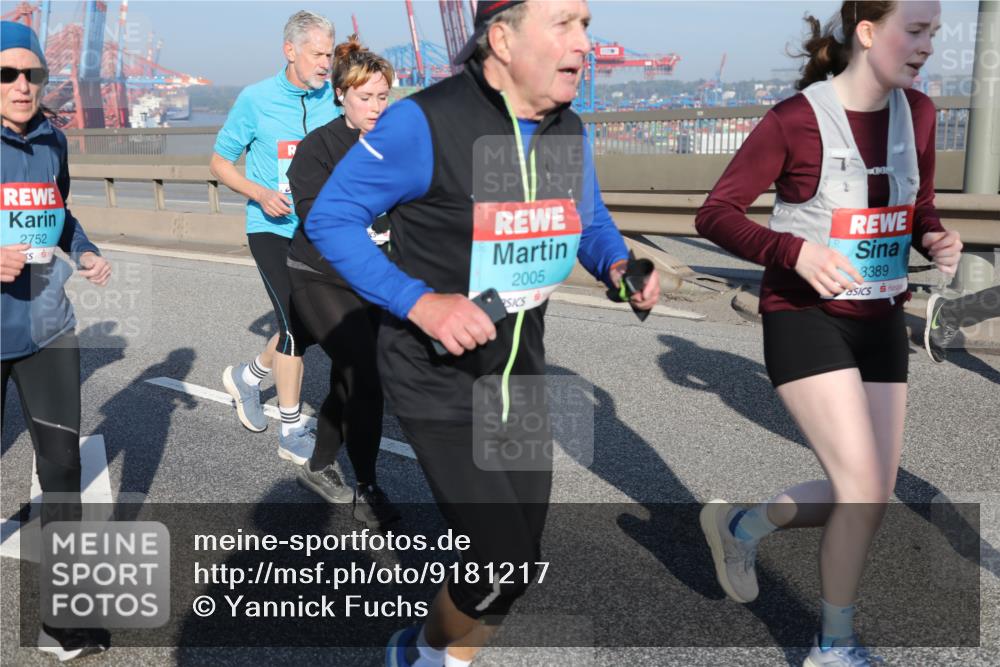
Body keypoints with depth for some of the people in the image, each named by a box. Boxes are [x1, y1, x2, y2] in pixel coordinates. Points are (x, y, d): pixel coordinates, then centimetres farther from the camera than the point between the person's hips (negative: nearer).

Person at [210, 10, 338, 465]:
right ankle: (292, 434, 5)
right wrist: (260, 193, -16)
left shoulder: (335, 100, 1)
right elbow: (220, 162, 0)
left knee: (306, 324, 10)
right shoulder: (256, 99, -7)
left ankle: (247, 377, 38)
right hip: (271, 228, -4)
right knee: (297, 325, -9)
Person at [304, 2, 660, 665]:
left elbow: (592, 223, 17)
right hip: (437, 382, -6)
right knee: (503, 563, -11)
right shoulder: (426, 122, -20)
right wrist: (419, 302, -26)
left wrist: (621, 264, -6)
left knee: (521, 562, 13)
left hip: (521, 375, 7)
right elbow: (330, 219, -15)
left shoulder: (570, 132, 1)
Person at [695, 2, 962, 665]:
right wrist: (795, 252, -25)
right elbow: (716, 214, -10)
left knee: (871, 495, 7)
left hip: (882, 322, 7)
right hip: (805, 318, -7)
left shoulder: (917, 113, 4)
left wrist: (936, 238, -6)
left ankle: (742, 525, 33)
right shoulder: (796, 120, -13)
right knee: (864, 490, -11)